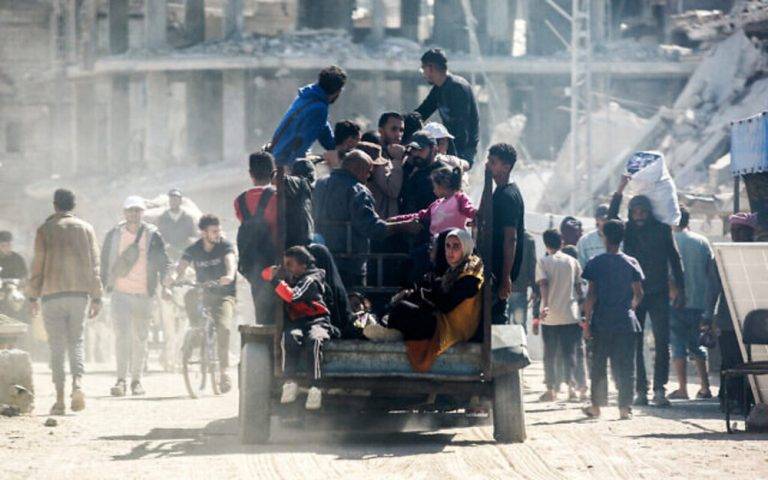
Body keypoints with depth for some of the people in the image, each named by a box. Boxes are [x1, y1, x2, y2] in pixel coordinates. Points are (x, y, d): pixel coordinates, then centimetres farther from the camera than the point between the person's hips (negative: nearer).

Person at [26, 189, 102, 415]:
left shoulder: (45, 229, 1)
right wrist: (96, 298, 9)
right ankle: (77, 383, -16)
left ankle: (60, 399, -4)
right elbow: (94, 264, 6)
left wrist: (33, 296, 5)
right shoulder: (86, 228, 8)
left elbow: (38, 264, -1)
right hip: (79, 293, 2)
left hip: (52, 294, -2)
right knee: (75, 341, 10)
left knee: (57, 346, 1)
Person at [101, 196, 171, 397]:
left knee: (140, 338, 7)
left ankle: (137, 380, 18)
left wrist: (164, 284, -8)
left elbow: (164, 262, 5)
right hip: (120, 292, -1)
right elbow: (104, 263, 12)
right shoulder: (114, 235, 5)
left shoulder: (152, 235, 3)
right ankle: (121, 380, -17)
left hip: (144, 294, 1)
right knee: (122, 335, -14)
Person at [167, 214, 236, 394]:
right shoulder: (193, 250, -2)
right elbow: (182, 267, -15)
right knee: (189, 296, -33)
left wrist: (230, 275, -51)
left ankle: (224, 372, -16)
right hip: (203, 294, 2)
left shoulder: (225, 245, -8)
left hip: (224, 294, -2)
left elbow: (231, 261, -28)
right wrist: (174, 276, -40)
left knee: (223, 327, -26)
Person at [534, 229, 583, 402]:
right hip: (571, 315, 1)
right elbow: (579, 287, 8)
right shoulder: (572, 261, 6)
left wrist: (545, 305, -25)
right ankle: (570, 385, -11)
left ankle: (551, 389, 7)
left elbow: (543, 284, -14)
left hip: (550, 316, -1)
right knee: (569, 352, 4)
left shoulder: (543, 262, -1)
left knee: (550, 354, 7)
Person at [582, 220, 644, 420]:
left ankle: (596, 405, 16)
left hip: (601, 322, -1)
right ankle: (625, 407, -4)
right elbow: (639, 294, 0)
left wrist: (587, 321, -1)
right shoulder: (631, 263, 0)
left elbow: (591, 295, -6)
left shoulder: (595, 263, -4)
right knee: (625, 366, 2)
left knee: (598, 365, 11)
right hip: (626, 322, 1)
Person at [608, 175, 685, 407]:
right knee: (635, 344, 1)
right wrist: (619, 191, -18)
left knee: (662, 342, -10)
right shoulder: (628, 230, 6)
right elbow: (611, 218, -11)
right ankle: (641, 390, 5)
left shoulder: (662, 229, 5)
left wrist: (680, 289, 5)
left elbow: (674, 258, 9)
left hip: (659, 294, -1)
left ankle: (659, 388, -10)